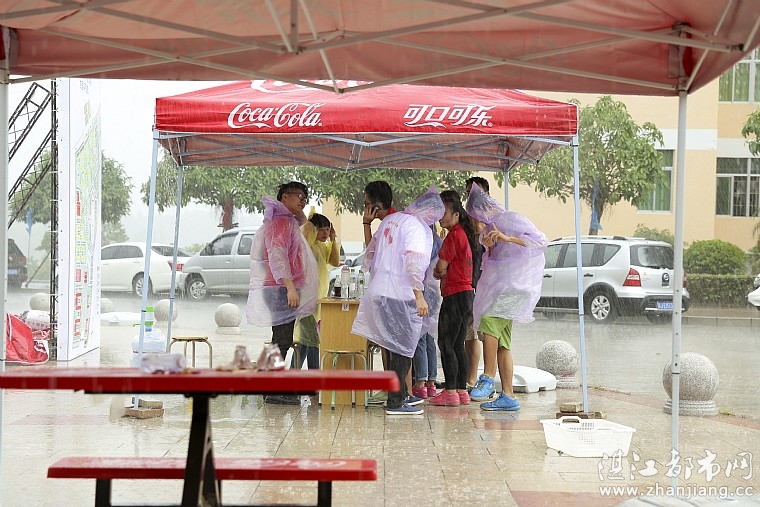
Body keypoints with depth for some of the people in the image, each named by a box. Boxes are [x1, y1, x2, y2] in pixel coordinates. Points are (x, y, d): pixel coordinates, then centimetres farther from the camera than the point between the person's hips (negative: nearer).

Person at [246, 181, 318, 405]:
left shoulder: (289, 221, 20)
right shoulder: (281, 221, -11)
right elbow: (277, 254, -22)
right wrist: (290, 286, -28)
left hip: (283, 290, 11)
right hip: (282, 289, -11)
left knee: (281, 341, 11)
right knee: (282, 340, -12)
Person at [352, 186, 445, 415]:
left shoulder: (390, 220, 14)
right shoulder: (418, 226, -11)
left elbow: (371, 249, 22)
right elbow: (414, 262, -21)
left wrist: (370, 269, 35)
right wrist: (419, 296, -20)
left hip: (379, 291, 8)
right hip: (401, 294, -8)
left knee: (394, 347, 17)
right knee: (403, 350, -1)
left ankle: (400, 395, 25)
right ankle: (396, 402, 1)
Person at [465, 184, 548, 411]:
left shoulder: (513, 220, -6)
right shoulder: (492, 227, 19)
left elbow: (541, 240, -19)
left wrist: (507, 238, -26)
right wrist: (489, 247, 0)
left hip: (516, 286, -9)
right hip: (500, 288, 9)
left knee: (487, 319, -26)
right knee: (502, 344, 4)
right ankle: (508, 396, 5)